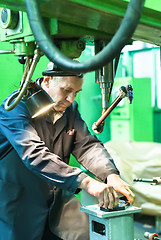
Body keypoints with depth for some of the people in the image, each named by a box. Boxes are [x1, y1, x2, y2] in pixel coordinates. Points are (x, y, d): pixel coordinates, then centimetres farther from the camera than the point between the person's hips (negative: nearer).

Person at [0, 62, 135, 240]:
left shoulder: (70, 108, 3)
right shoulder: (17, 105, -20)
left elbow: (87, 146, -4)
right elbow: (35, 155, -34)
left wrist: (111, 175, -24)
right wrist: (85, 182, -42)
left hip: (57, 202, 6)